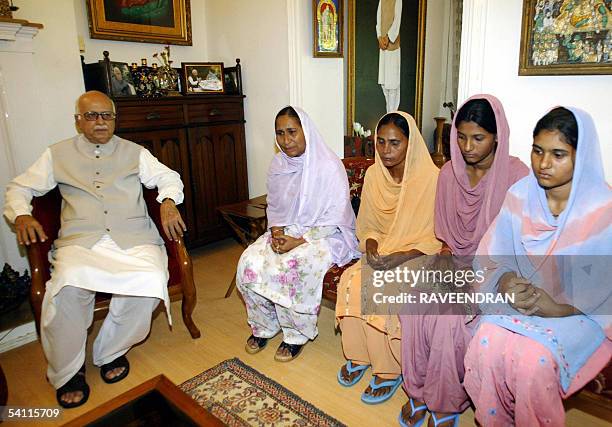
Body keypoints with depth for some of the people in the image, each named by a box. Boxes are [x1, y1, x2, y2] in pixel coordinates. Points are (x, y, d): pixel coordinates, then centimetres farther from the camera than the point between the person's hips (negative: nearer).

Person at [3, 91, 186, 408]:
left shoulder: (134, 153, 19)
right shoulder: (58, 155, 19)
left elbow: (168, 176, 14)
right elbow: (19, 188, 20)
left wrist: (168, 200, -8)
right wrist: (21, 216, -2)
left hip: (134, 238, 1)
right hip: (81, 240, 0)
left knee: (151, 281, -30)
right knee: (67, 286, -32)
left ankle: (109, 353, -4)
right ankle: (67, 373, -6)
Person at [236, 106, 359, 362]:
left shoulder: (329, 166, -16)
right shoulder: (278, 164, 4)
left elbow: (335, 219, -16)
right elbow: (274, 208, 13)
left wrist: (300, 241, -23)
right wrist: (277, 232, -8)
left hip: (325, 235, -5)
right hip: (287, 230, 6)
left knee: (293, 266, -33)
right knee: (250, 261, -18)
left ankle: (297, 334, -8)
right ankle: (263, 327, 4)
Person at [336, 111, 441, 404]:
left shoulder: (431, 179, -14)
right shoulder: (373, 174, 2)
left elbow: (437, 238, -12)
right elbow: (367, 225, 10)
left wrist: (402, 257, -25)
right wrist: (371, 246, -11)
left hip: (417, 257, -4)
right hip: (381, 252, 5)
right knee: (352, 281, -22)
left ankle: (390, 371, -7)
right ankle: (358, 356, -1)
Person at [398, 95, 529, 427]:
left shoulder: (516, 175, -11)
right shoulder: (449, 172, 4)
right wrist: (444, 254, -6)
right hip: (455, 262, 4)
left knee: (449, 315, -28)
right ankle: (418, 389, -3)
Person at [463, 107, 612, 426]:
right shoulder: (519, 195, -1)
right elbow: (493, 255, 2)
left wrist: (557, 307, -24)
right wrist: (507, 283, -18)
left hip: (579, 313, -2)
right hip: (522, 302, 3)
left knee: (533, 359, -29)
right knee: (487, 341, -26)